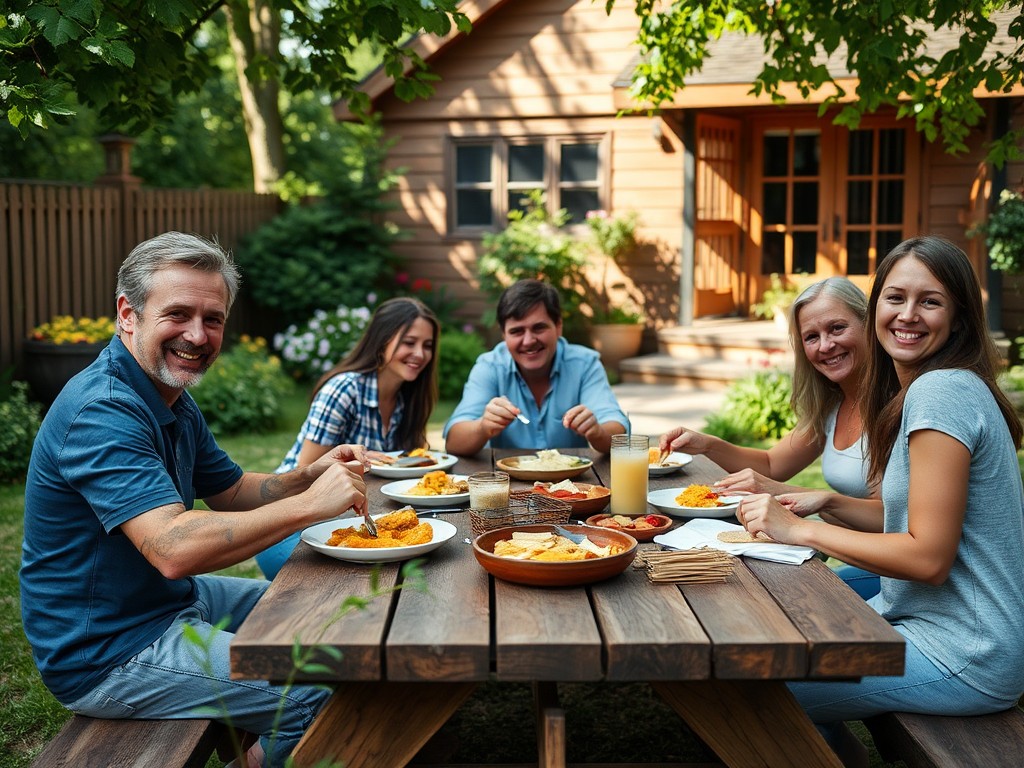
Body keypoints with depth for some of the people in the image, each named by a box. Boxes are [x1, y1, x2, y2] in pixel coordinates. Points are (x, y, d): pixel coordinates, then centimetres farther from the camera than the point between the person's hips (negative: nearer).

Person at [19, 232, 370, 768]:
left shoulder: (172, 399, 7)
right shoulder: (101, 411, -26)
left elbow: (231, 491, 12)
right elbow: (175, 549, -36)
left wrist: (309, 476, -7)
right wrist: (309, 504, -33)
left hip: (170, 601, 10)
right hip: (105, 654, -10)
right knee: (323, 693, -17)